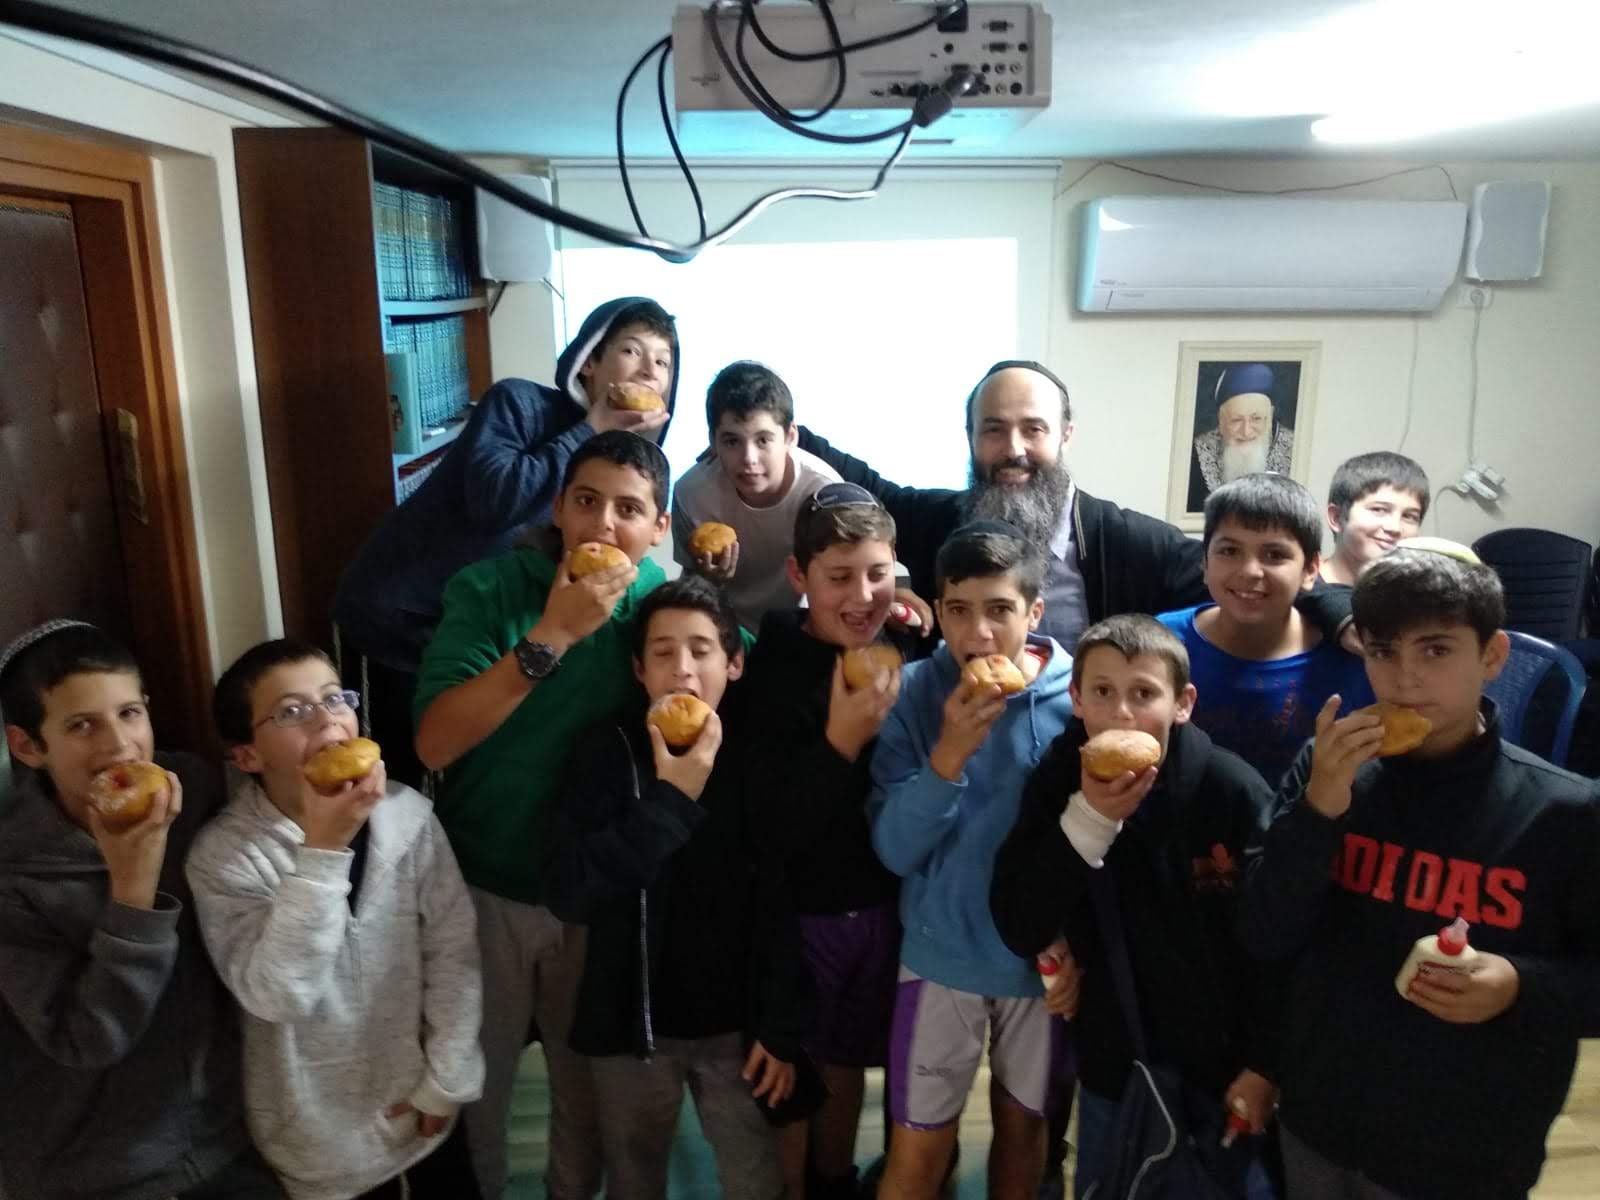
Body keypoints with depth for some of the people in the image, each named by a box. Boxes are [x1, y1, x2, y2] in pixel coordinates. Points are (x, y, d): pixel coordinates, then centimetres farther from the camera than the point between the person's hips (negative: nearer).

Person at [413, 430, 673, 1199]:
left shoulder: (656, 595, -7)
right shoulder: (489, 588, -16)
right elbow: (434, 743, -27)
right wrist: (554, 634, -34)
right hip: (487, 882, -2)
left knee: (588, 1067, 21)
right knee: (477, 1073, 18)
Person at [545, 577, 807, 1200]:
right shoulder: (611, 746, -10)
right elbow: (569, 894, -19)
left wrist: (782, 1029, -5)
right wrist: (671, 798, -26)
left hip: (736, 1022, 0)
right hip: (633, 1021, 0)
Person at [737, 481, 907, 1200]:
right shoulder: (771, 672, -18)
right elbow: (771, 832, -23)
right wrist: (841, 739, -32)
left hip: (881, 906, 4)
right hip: (799, 913, -4)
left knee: (847, 1063, 23)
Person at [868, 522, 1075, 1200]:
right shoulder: (916, 692, -14)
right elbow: (893, 849, -18)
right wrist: (949, 753, -32)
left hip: (1043, 955, 1)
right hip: (942, 953, -1)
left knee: (1022, 1121, 22)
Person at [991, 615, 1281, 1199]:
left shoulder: (1232, 789, -18)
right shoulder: (1057, 781, -11)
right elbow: (1019, 931, -16)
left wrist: (1262, 1064, -6)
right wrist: (1089, 819, -26)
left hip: (1221, 1062, -2)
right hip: (1111, 1062, 3)